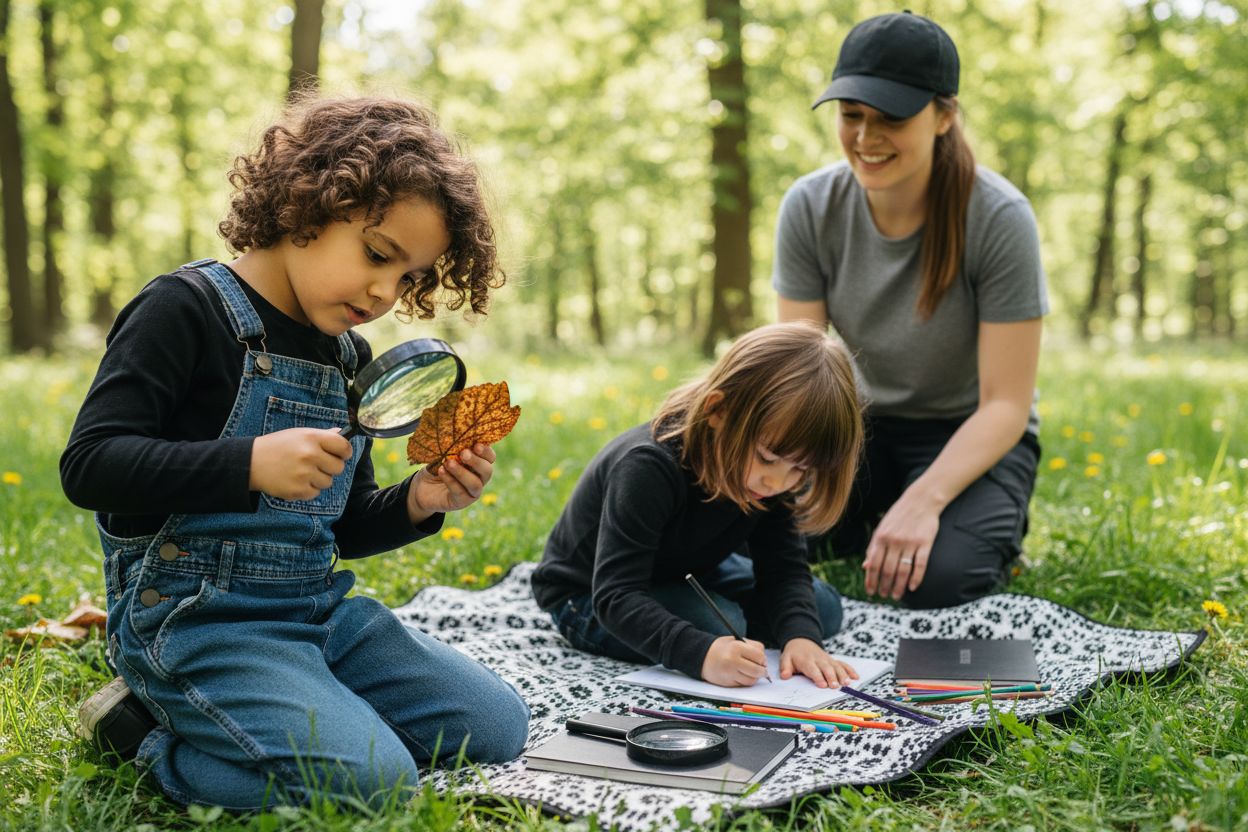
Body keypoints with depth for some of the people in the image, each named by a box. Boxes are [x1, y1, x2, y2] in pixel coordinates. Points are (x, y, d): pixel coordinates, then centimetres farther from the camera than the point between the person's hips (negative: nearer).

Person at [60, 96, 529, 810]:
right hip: (194, 617, -8)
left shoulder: (351, 357, 12)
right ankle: (152, 732, -2)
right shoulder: (189, 309, -11)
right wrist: (251, 463, -28)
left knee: (498, 726, 4)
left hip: (319, 609, 8)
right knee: (371, 779, -26)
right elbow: (89, 465, -18)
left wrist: (416, 504, -2)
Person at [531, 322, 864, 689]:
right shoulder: (649, 468, -38)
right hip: (588, 596, -7)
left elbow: (785, 566, -16)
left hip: (684, 577, 7)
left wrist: (800, 636, -37)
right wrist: (702, 652, -57)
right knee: (716, 624, -32)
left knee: (823, 609, 2)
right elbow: (616, 596, -42)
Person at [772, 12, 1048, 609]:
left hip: (971, 437, -3)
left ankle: (991, 528, 5)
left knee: (934, 580, -31)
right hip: (867, 425, 3)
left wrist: (924, 499, -36)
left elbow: (1006, 404, -20)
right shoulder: (810, 207, -14)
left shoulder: (998, 217, -23)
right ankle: (866, 526, 8)